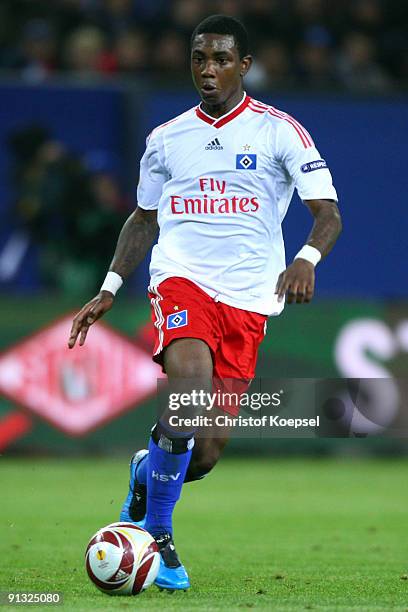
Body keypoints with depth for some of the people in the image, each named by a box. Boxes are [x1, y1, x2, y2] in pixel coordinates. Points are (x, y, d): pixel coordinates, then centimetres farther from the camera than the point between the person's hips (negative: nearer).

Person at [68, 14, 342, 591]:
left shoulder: (279, 130, 1)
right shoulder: (166, 138, 11)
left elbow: (328, 214, -4)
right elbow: (144, 218, 23)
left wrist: (306, 258, -25)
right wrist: (108, 290, 15)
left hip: (248, 300, 0)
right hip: (181, 279, 0)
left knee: (206, 453, -4)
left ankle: (146, 474, 33)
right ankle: (157, 533, -16)